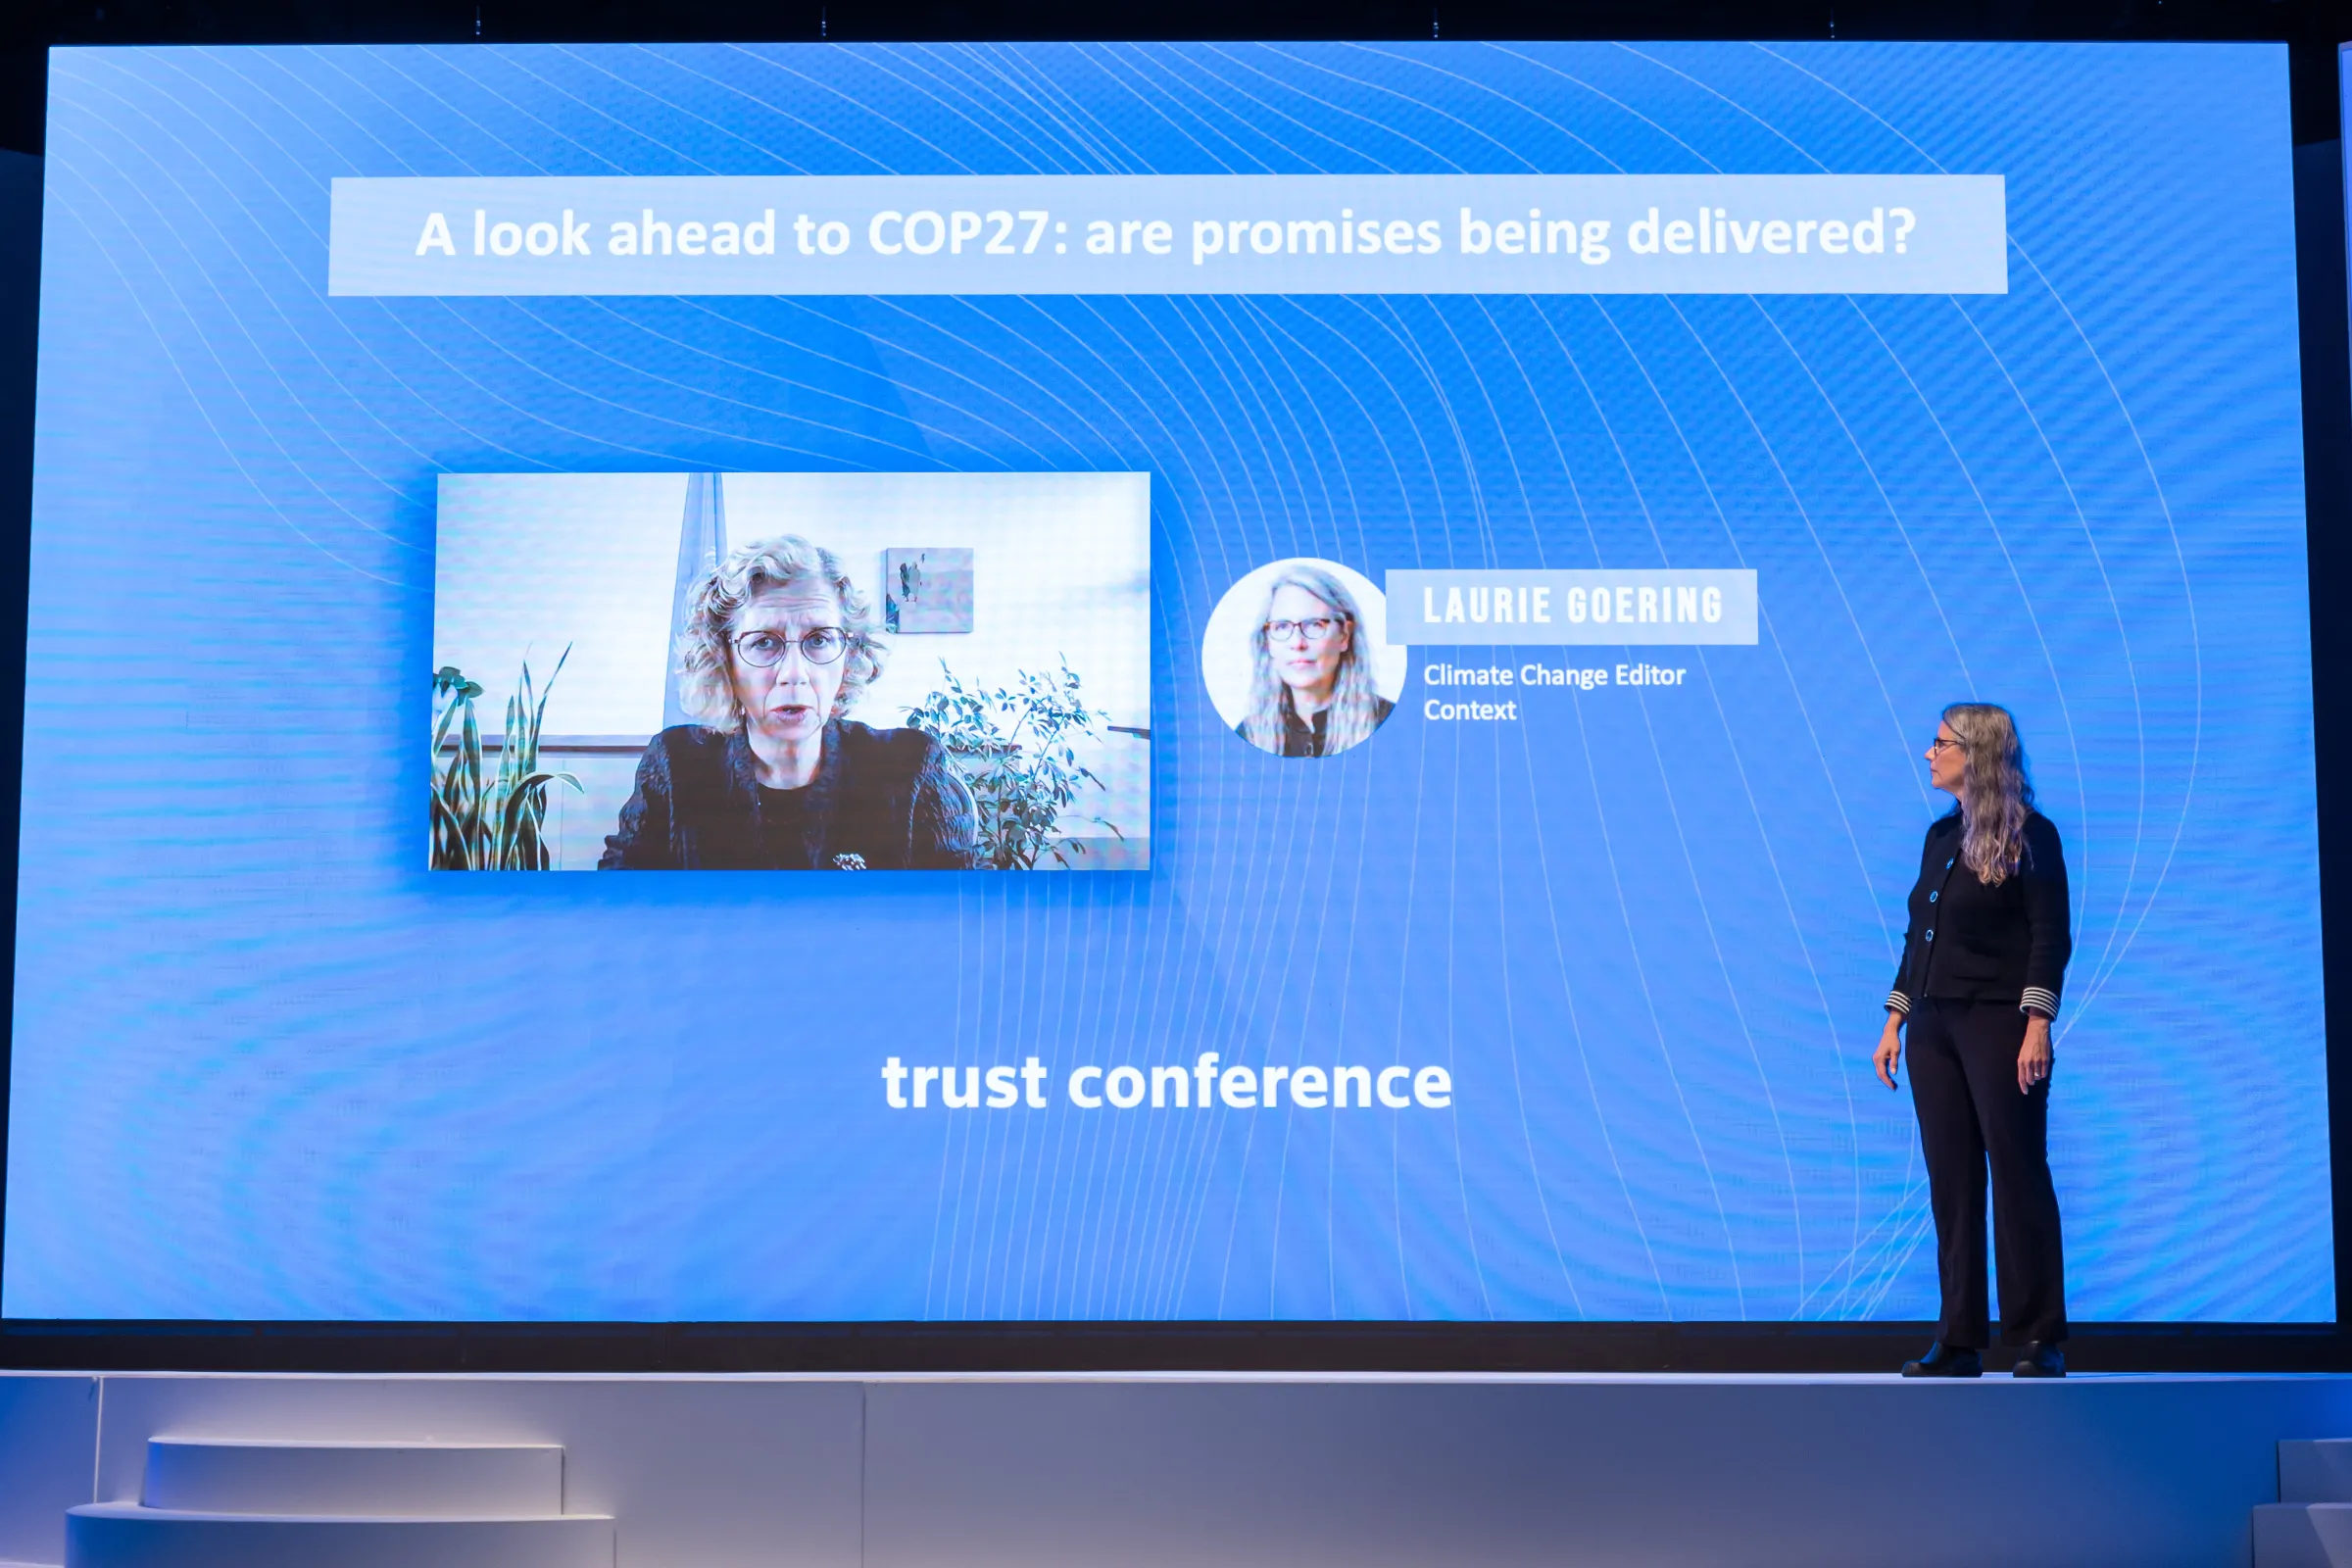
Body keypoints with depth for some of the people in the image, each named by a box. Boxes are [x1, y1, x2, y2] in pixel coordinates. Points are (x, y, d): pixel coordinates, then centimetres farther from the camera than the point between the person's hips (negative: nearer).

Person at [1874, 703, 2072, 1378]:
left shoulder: (2029, 834, -4)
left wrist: (2037, 1025, -19)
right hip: (1934, 1028, 7)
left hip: (1999, 1026, -7)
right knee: (1950, 1183, 6)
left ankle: (2039, 1340, 6)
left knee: (2017, 1175, -3)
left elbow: (2050, 935, -10)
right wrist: (1895, 1022, 12)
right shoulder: (1941, 835, 15)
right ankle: (1958, 1341, 11)